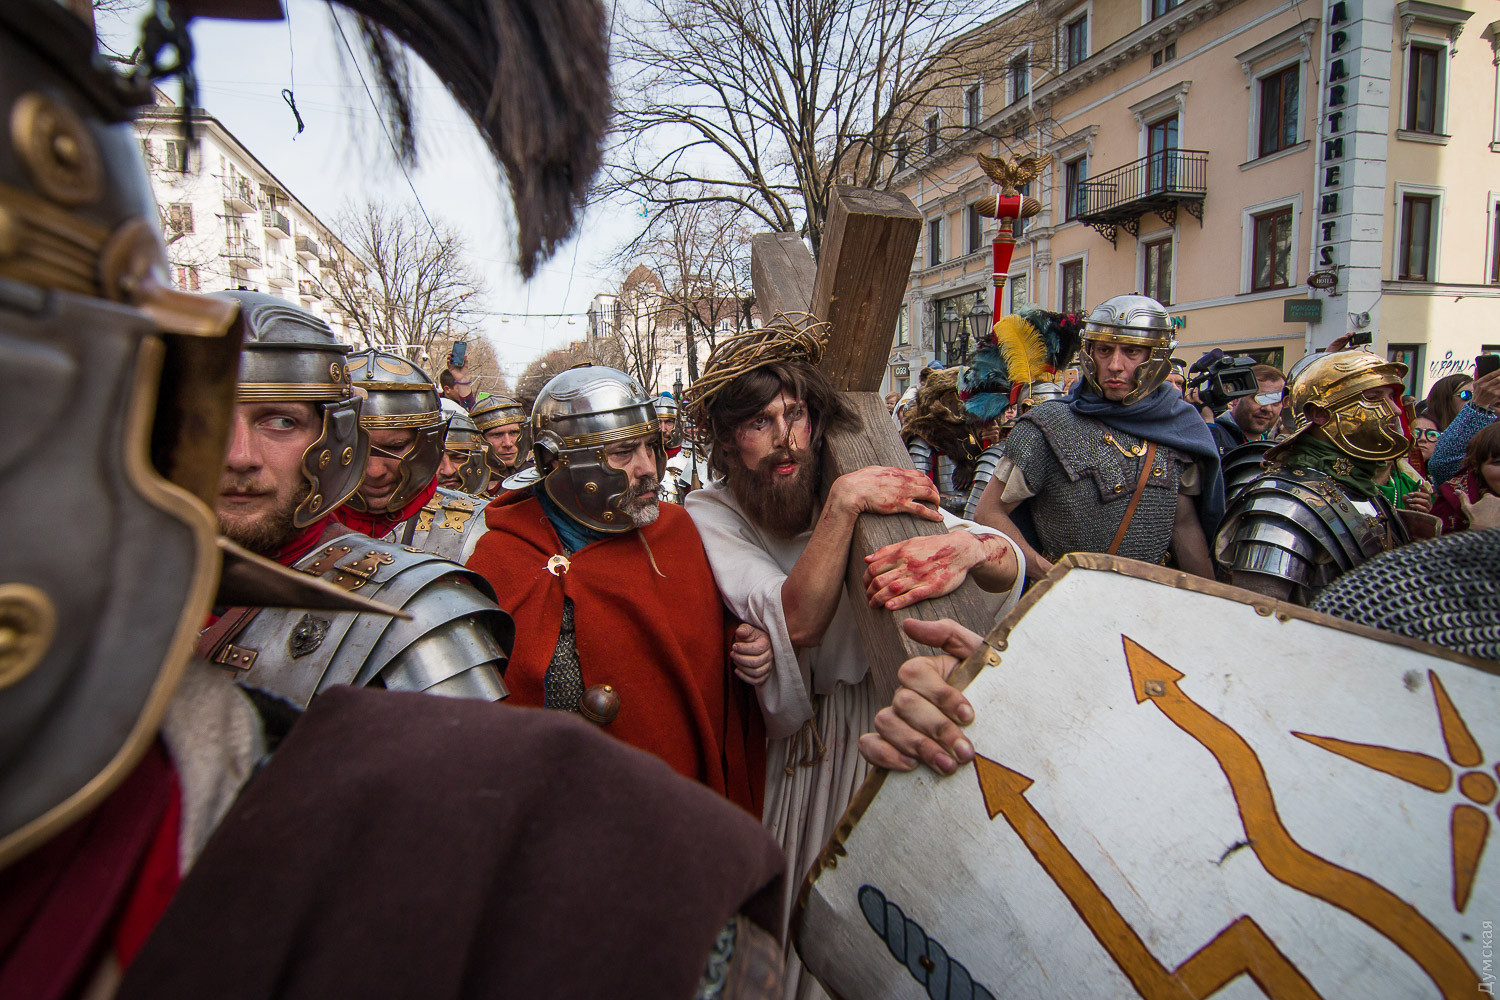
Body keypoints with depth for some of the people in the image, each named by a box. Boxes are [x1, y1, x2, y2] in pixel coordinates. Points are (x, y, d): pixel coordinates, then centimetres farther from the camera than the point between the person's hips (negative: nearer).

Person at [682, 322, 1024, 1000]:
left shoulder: (869, 484, -10)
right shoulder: (709, 516, -14)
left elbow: (1009, 565, -18)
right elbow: (798, 620, -29)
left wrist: (965, 546, -40)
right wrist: (843, 503, -34)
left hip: (888, 715, 2)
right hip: (791, 737, -1)